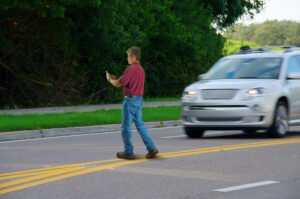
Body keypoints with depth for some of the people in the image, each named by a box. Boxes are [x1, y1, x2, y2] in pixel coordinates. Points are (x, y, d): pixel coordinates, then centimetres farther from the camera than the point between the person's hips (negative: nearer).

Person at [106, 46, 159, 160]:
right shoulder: (140, 69, 12)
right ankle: (151, 148, 0)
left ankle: (128, 152, 6)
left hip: (130, 100, -9)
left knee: (126, 127, 1)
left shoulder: (131, 69, -16)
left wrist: (110, 79, 6)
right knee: (140, 125, 10)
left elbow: (117, 84, -15)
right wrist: (115, 79, 22)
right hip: (139, 100, 9)